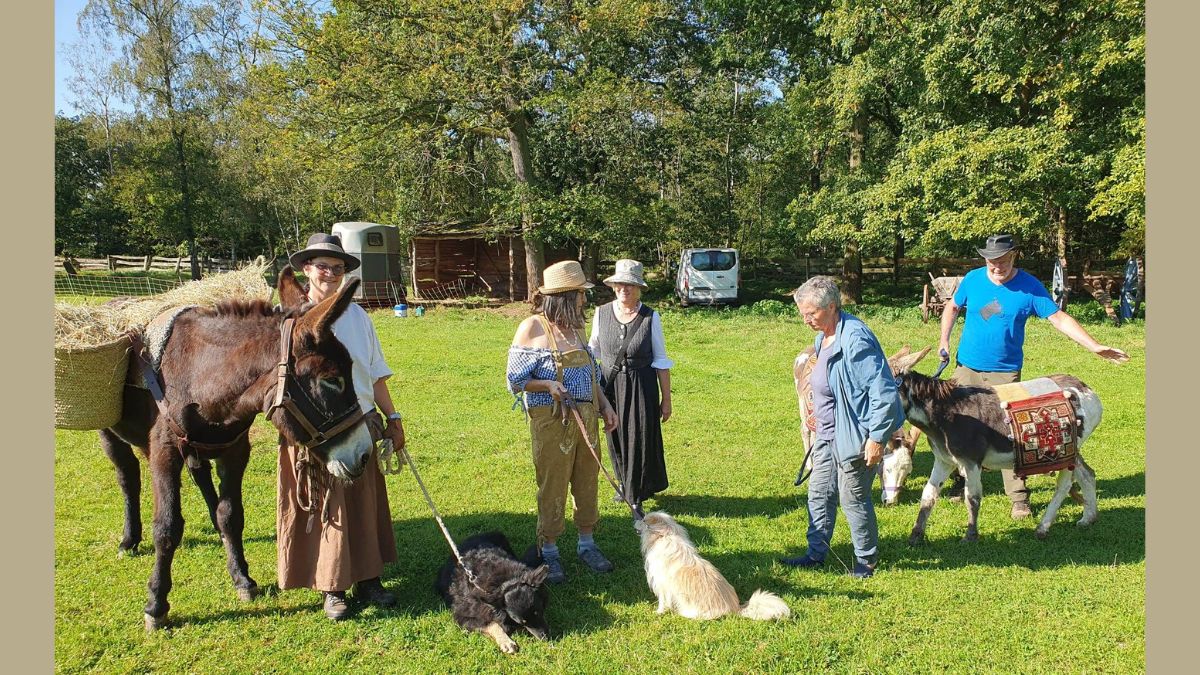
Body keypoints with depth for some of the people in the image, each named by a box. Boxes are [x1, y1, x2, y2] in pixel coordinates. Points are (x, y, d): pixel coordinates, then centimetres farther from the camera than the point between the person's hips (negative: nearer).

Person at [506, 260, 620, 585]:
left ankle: (587, 543, 30)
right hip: (552, 420, -6)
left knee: (587, 482, 14)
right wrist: (548, 385, -24)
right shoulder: (532, 328, -11)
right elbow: (515, 380, -10)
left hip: (586, 417, 6)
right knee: (552, 487, 3)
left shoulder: (573, 327, 9)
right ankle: (549, 552, 19)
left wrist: (605, 404, 10)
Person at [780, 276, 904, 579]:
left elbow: (884, 392, -26)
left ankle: (866, 559, 27)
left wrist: (877, 438, -23)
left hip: (853, 436, -9)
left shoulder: (855, 340, -25)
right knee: (819, 494, 16)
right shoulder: (824, 337, 4)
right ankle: (816, 554, 31)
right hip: (828, 434, 9)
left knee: (854, 498, 6)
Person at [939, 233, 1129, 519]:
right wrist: (944, 339, 2)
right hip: (967, 368, 2)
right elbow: (953, 307, 14)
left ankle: (1019, 497, 5)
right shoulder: (973, 279, -1)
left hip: (1005, 372, -2)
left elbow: (1059, 318, -6)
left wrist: (1095, 347, -13)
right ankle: (962, 480, 27)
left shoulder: (1030, 287, -6)